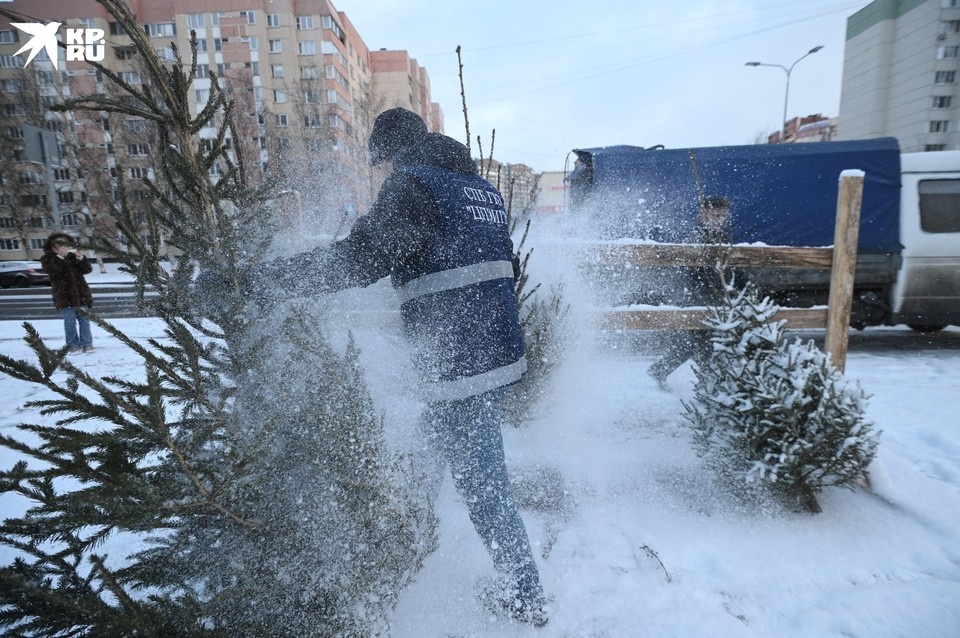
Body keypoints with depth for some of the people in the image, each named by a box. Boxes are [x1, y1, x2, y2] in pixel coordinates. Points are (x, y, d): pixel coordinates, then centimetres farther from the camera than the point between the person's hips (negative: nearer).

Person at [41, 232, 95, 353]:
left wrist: (81, 258, -15)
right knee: (70, 321, -3)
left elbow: (87, 269, 1)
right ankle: (73, 345, 4)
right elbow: (50, 269, -16)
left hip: (81, 294, 2)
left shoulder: (74, 256, 12)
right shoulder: (47, 258, 4)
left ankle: (87, 344, 9)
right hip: (64, 296, -2)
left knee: (84, 319, 3)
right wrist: (60, 257, -25)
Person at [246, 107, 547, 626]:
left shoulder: (413, 183, -9)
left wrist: (273, 277, -8)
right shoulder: (482, 187, 17)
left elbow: (361, 257, -19)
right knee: (429, 442, 29)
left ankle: (527, 600, 27)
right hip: (501, 351, 10)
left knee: (484, 490, 6)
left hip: (461, 367, -10)